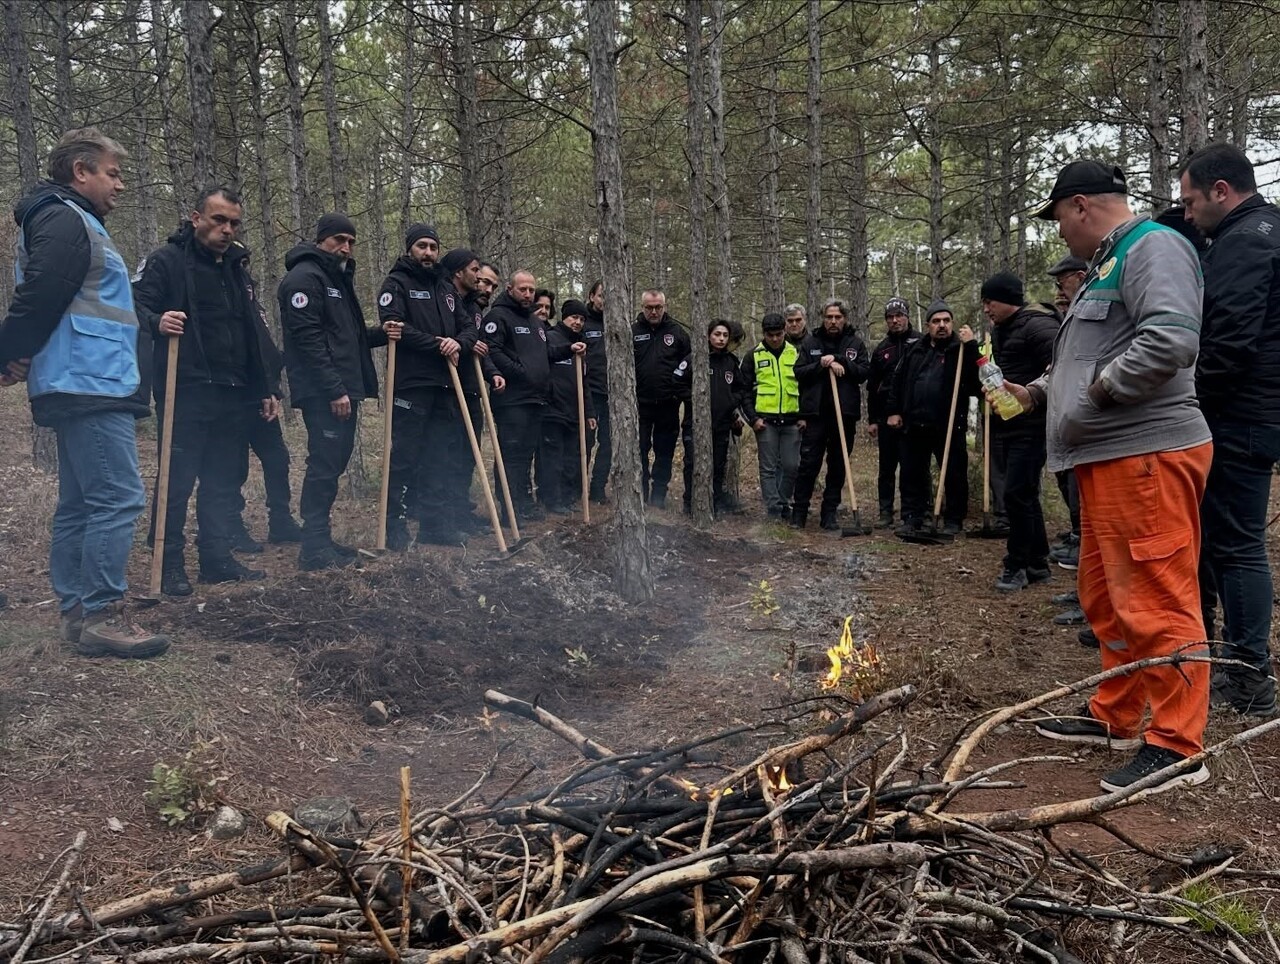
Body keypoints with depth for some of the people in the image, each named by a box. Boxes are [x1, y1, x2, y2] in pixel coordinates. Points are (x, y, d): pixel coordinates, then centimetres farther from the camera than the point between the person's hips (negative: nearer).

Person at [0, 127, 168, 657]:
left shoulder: (72, 221, 24)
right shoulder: (66, 219, -9)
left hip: (84, 385, 11)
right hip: (90, 383, -11)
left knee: (80, 503, 11)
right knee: (119, 497, -12)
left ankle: (76, 613, 16)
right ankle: (101, 615, -9)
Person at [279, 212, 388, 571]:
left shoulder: (339, 279, 21)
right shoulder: (304, 277, -10)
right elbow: (308, 340, -19)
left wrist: (380, 334, 6)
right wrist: (334, 390, -22)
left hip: (344, 390, 10)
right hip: (322, 393, -10)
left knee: (333, 464, 12)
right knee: (324, 466, -9)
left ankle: (320, 538, 21)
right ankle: (314, 548, -4)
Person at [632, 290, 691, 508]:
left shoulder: (677, 332, 4)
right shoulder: (632, 332, 2)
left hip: (668, 405, 1)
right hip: (640, 404, -1)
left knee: (665, 452, 7)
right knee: (639, 451, 5)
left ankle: (659, 495, 16)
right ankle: (640, 494, 14)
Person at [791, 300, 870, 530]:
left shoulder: (855, 343, 8)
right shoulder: (810, 343, 8)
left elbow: (864, 372, -2)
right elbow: (799, 373, 1)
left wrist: (840, 361, -12)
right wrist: (822, 365, -13)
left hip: (845, 413, 1)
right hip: (816, 413, -1)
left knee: (838, 466, 6)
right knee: (808, 463, -2)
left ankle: (830, 513, 14)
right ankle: (799, 511, 6)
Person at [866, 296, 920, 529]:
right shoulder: (881, 349, 12)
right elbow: (872, 387, 15)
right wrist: (872, 419, 11)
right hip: (886, 417, 4)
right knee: (886, 466, 8)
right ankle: (885, 512, 15)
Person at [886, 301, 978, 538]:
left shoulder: (961, 349, -2)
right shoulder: (914, 349, 12)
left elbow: (975, 379, -16)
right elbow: (897, 381, 16)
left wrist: (971, 347, -22)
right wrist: (893, 410, 9)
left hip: (948, 426, -4)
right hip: (914, 425, 4)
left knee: (954, 474, 2)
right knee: (912, 473, 10)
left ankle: (954, 520, 14)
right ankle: (912, 518, 21)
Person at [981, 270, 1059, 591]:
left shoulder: (1036, 324, -13)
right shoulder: (1000, 330, 17)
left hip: (1030, 426, -9)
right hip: (1004, 425, 10)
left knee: (1017, 495, -9)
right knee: (1024, 496, 13)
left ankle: (1017, 565, 3)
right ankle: (1037, 564, 22)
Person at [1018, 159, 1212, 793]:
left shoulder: (1153, 247, -10)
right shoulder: (1108, 263, 22)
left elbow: (1170, 339, -26)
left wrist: (1104, 387, -16)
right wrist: (1037, 394, 21)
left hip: (1147, 455, -11)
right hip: (1107, 457, 11)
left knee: (1157, 604, -6)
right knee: (1107, 597, 18)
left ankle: (1177, 747, 3)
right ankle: (1116, 716, 31)